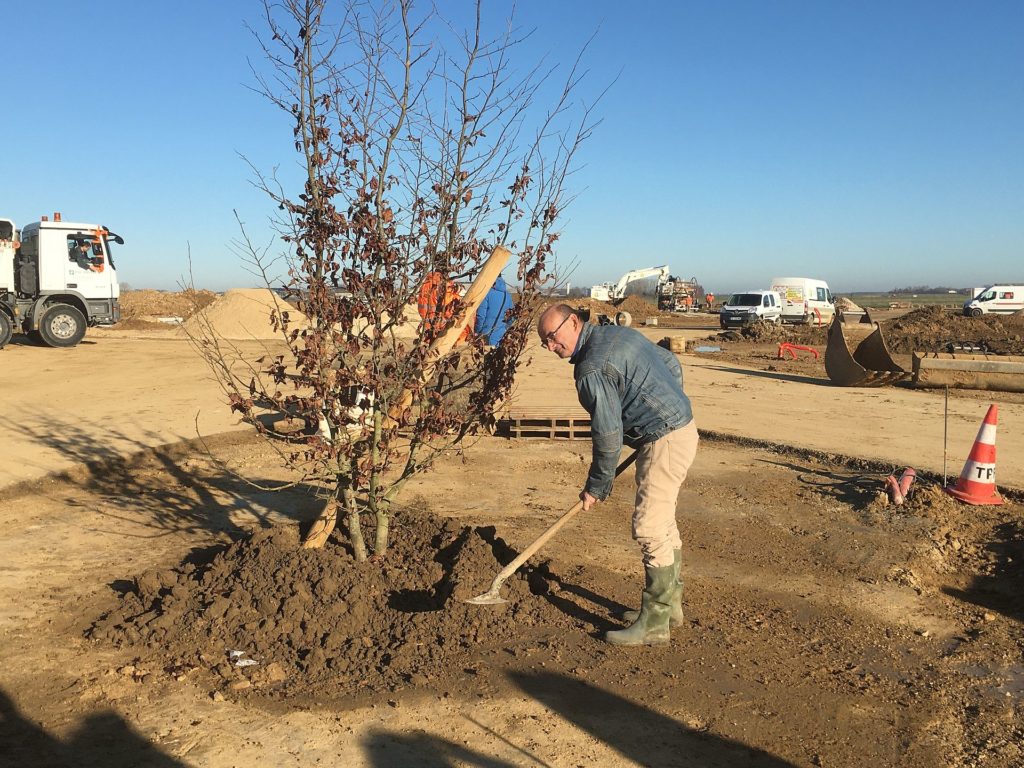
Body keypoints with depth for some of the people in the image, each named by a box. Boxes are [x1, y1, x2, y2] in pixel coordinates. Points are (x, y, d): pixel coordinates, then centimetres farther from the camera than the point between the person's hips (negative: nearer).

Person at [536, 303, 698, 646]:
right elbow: (672, 365, 19)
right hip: (682, 425, 11)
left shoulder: (591, 369, -20)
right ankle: (670, 603, 30)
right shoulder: (619, 333, 9)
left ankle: (654, 623, 0)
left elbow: (608, 436, -18)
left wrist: (597, 487, -6)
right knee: (663, 522, 18)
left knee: (649, 528, -8)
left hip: (664, 441, -11)